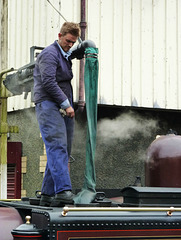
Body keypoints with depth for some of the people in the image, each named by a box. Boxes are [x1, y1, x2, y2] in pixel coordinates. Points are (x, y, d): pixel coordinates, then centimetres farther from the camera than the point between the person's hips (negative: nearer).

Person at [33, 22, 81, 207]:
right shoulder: (49, 53, -5)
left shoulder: (66, 57, 25)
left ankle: (47, 195, 5)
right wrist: (66, 103, -15)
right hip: (48, 105, -9)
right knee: (57, 147, -20)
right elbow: (48, 82, -16)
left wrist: (69, 105, 16)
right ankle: (63, 190, -29)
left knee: (62, 151, 2)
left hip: (64, 109, 9)